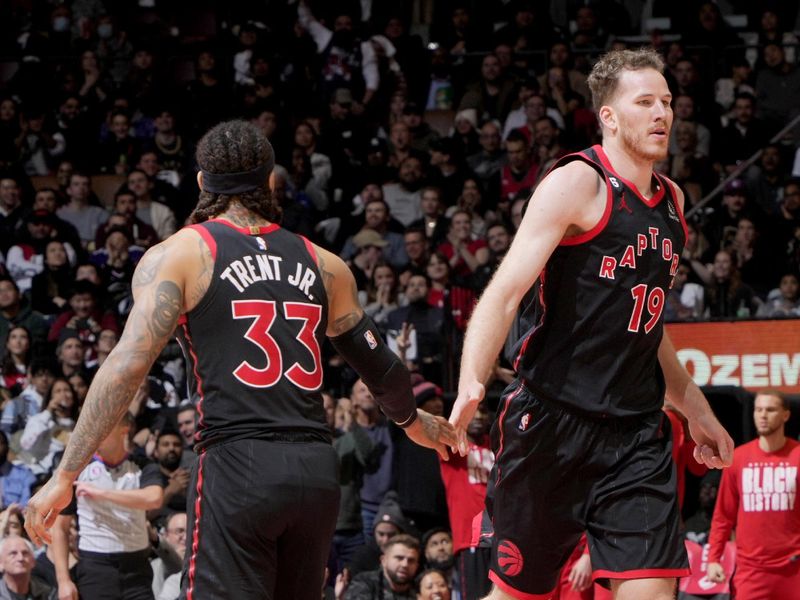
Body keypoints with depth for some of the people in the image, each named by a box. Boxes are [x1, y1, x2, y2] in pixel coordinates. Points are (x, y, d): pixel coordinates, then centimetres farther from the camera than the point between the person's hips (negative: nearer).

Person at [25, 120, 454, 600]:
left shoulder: (176, 256, 2)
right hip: (317, 469, 5)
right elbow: (380, 368, 23)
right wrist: (415, 421, 45)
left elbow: (128, 366, -9)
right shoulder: (324, 265, 15)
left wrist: (65, 477, -9)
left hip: (237, 468, -5)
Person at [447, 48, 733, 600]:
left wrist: (695, 409, 30)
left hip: (637, 431, 6)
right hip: (554, 420, -6)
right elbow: (505, 293, -16)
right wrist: (471, 388, -30)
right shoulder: (577, 183, -8)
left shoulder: (671, 201, 15)